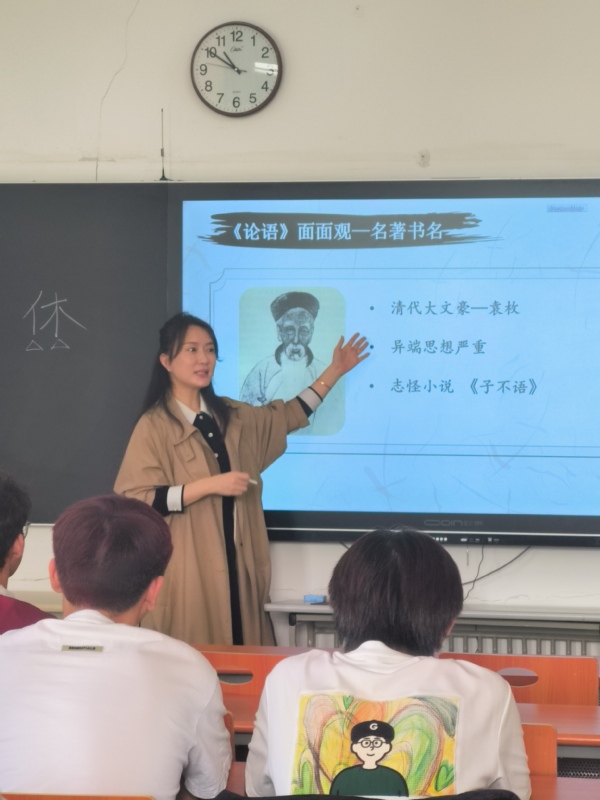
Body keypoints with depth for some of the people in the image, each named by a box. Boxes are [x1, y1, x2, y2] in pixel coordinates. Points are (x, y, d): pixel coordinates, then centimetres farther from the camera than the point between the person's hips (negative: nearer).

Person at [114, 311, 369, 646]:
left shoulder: (230, 416, 12)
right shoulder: (155, 426, -8)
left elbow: (287, 416, 25)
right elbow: (136, 501, -15)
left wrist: (334, 371, 21)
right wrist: (210, 485, -18)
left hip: (237, 564, 6)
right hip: (188, 569, -6)